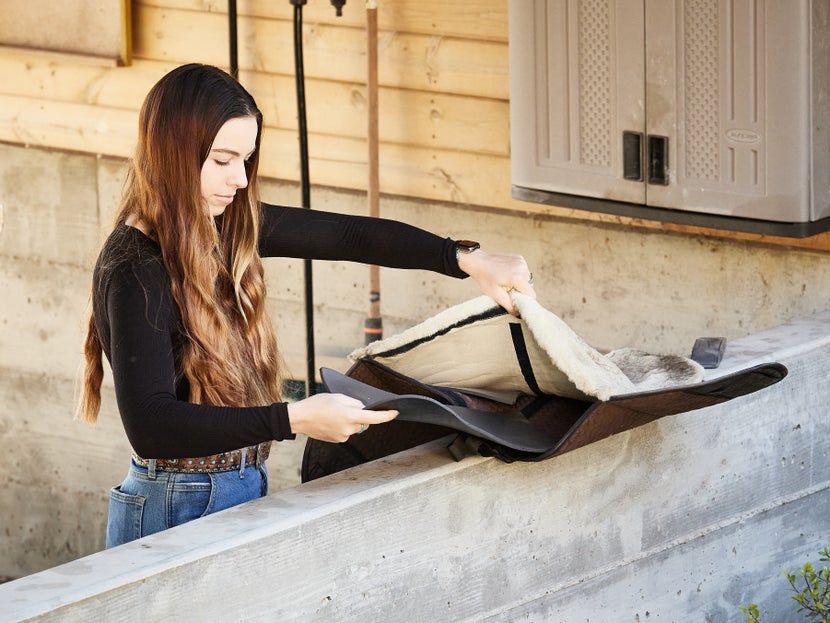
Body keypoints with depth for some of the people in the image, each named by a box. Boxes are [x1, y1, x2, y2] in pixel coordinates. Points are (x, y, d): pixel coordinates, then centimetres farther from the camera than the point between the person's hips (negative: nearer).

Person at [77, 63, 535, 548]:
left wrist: (467, 261, -4)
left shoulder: (226, 228, 5)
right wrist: (294, 420, -32)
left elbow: (347, 236, 8)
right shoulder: (134, 270, -19)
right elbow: (150, 426, -28)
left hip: (245, 490, 8)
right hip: (177, 512, -8)